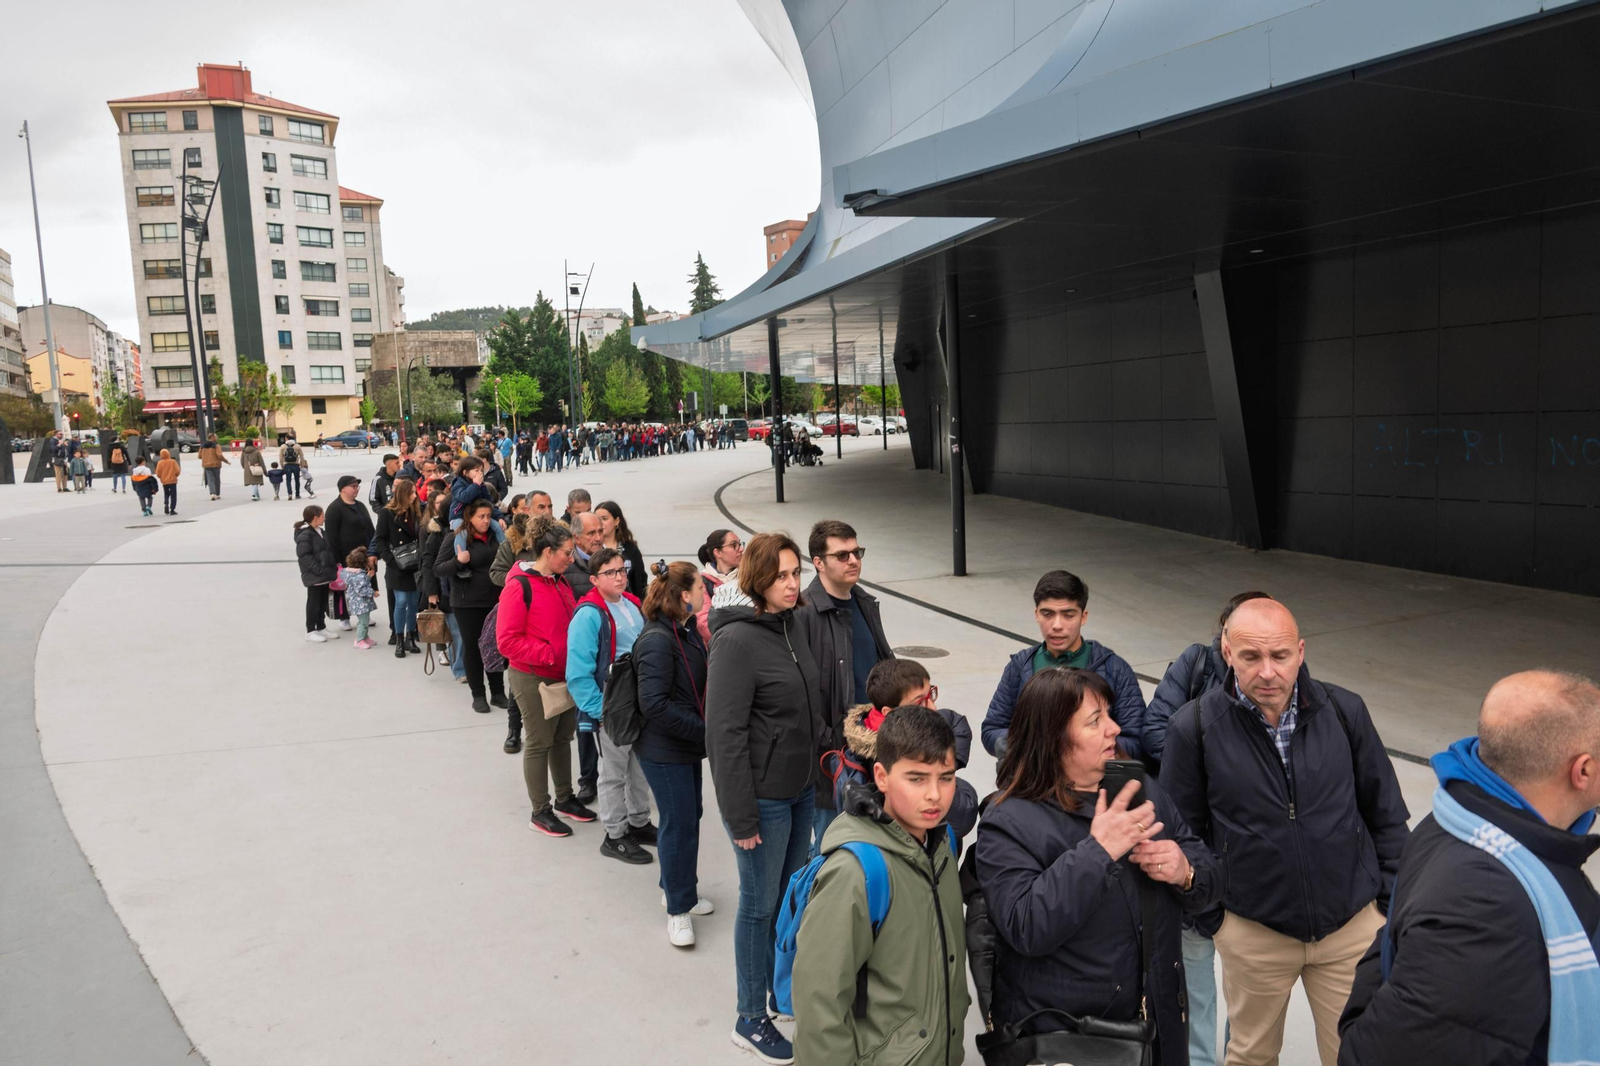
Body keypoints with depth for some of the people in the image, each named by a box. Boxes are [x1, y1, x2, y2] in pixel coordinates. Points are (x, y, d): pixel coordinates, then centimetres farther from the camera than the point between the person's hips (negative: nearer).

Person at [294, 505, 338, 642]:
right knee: (313, 603, 1)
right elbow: (304, 556, -21)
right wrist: (319, 570, -24)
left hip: (326, 575, 9)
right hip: (314, 576, -9)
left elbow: (329, 551, 20)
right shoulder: (305, 535, -16)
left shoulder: (322, 532, 13)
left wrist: (336, 563, 8)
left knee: (323, 602, 16)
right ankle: (310, 631, 11)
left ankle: (321, 627, 28)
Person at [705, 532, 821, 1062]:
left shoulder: (794, 625, 4)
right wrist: (741, 817, -18)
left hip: (800, 788, 7)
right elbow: (725, 734, -20)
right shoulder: (737, 641, -20)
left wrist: (818, 767, 13)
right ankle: (750, 1018, 24)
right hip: (763, 797, -7)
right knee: (760, 905, 6)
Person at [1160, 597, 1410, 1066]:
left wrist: (1391, 902, 4)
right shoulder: (1194, 727, -15)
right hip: (1252, 933, -1)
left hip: (1353, 925, 1)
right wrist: (1209, 915, -2)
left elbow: (1386, 814, 3)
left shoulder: (1344, 710, -9)